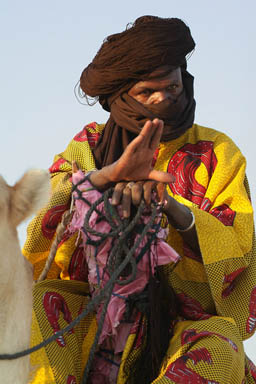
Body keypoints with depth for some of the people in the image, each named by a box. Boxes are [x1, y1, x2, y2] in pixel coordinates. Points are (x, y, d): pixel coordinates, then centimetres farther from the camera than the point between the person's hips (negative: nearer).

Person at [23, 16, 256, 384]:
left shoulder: (217, 153, 6)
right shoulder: (89, 144, 9)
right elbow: (49, 208, -11)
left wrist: (172, 206, -27)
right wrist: (110, 173, -31)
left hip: (191, 318, -2)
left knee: (217, 353, -36)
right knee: (31, 303, -27)